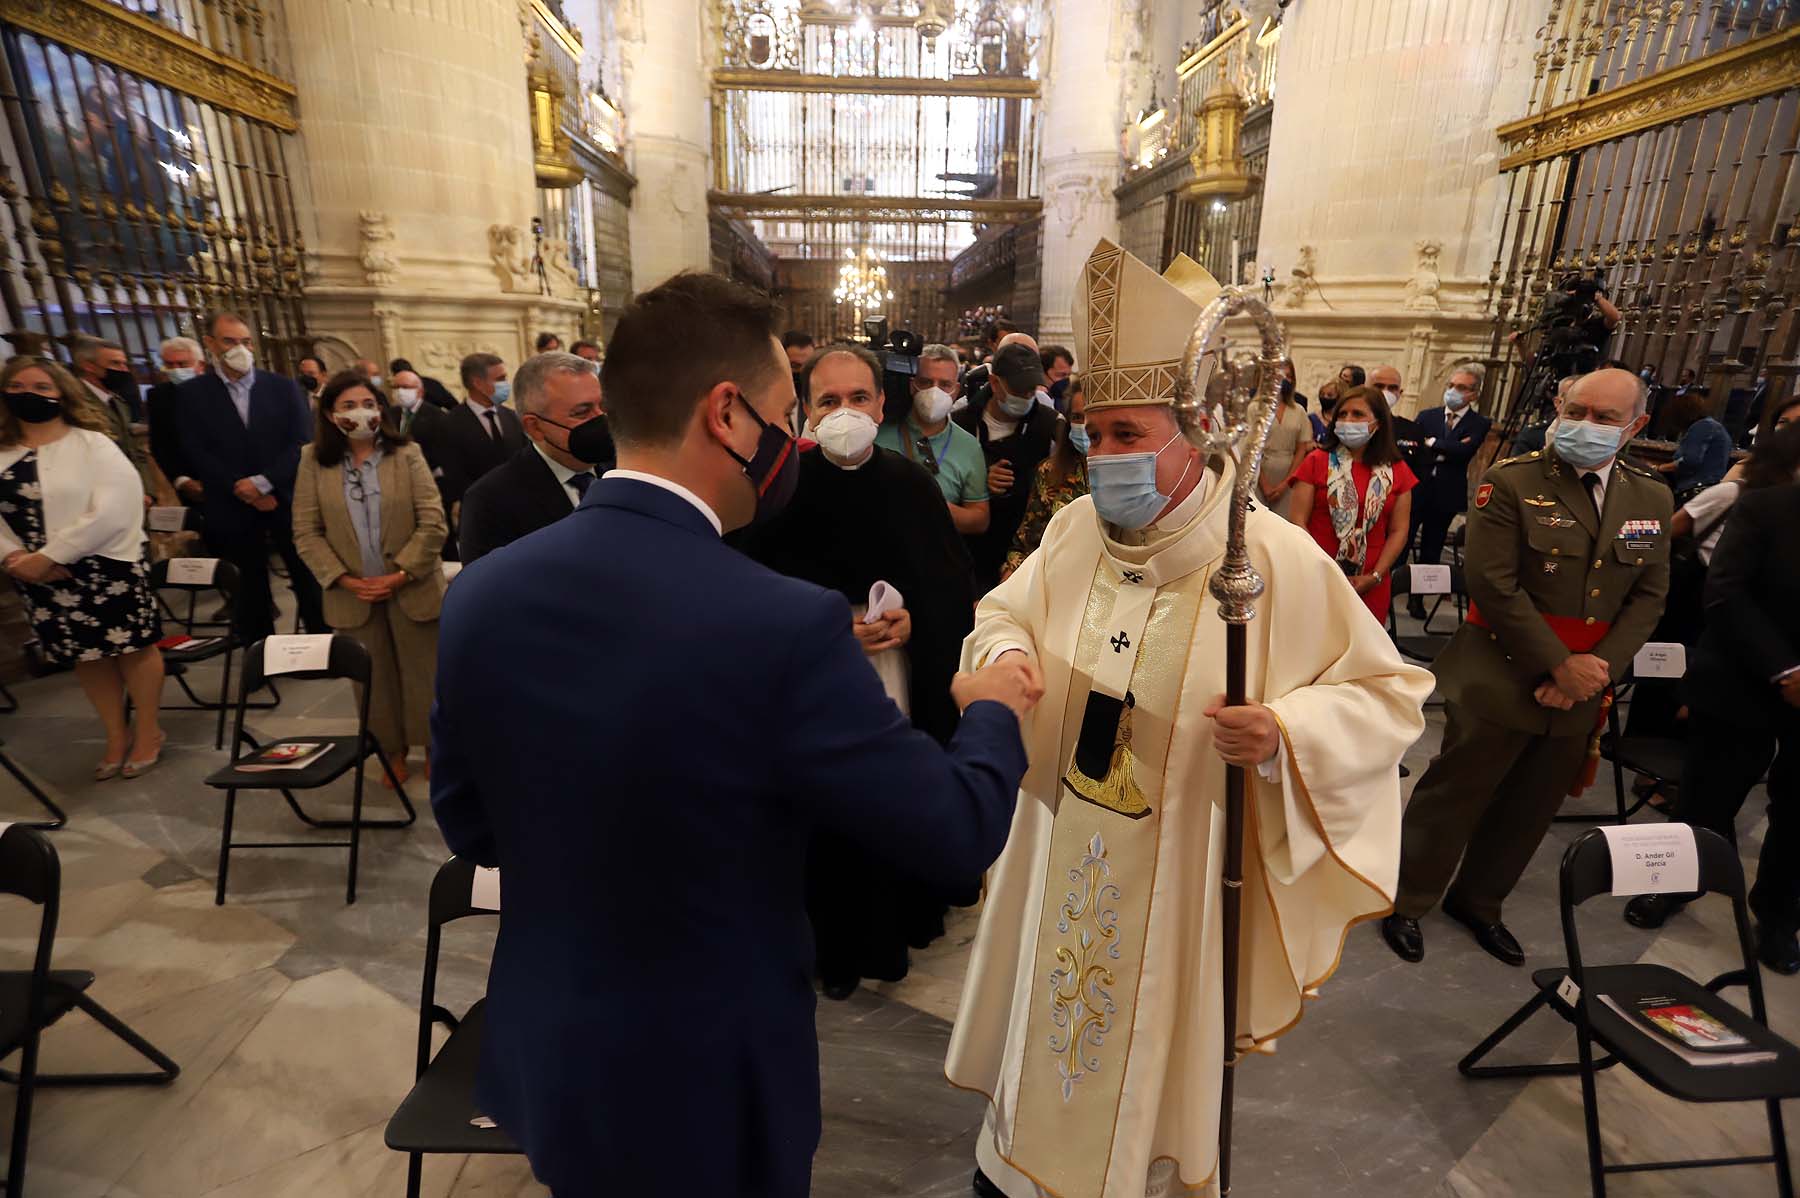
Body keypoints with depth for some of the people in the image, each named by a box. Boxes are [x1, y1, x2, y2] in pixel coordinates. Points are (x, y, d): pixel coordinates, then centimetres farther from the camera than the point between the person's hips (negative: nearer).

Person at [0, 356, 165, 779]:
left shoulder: (92, 443, -6)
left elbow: (111, 511, -17)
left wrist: (48, 556, -18)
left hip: (105, 569, -5)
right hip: (40, 579, 5)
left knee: (132, 647, 3)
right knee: (86, 656, 14)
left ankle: (148, 731, 21)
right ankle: (116, 734, 29)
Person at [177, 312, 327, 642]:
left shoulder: (283, 387, 5)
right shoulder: (190, 393, 3)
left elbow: (303, 442, -3)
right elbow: (197, 453, -3)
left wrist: (262, 482, -13)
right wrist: (243, 492, -13)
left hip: (287, 502, 0)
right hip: (234, 509, 0)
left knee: (309, 583, 4)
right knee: (251, 590, 10)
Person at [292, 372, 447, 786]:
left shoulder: (406, 454, -3)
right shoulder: (314, 461, 1)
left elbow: (433, 523, -8)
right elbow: (306, 532, 1)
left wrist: (401, 575, -13)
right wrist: (343, 580, -10)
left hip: (412, 589, -1)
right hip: (353, 594, 2)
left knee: (424, 673, 8)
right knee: (374, 679, 13)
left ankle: (433, 748, 26)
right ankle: (393, 753, 29)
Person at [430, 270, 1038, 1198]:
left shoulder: (479, 594, -12)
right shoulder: (783, 625, -31)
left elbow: (470, 827, 1)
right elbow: (957, 836, -20)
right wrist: (993, 711, -1)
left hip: (543, 1058, 5)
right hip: (708, 1085, -4)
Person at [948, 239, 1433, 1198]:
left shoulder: (1275, 558, -18)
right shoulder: (1073, 529, -5)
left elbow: (1391, 691, -10)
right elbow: (1004, 613, 9)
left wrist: (1286, 734, -28)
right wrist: (1007, 654, -14)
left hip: (1178, 871, -3)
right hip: (1062, 861, 4)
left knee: (1154, 1040, 20)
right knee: (1054, 1011, 24)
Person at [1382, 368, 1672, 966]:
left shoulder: (1651, 498, 7)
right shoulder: (1512, 482, -10)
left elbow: (1648, 596, 6)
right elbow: (1493, 586, -17)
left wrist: (1599, 668, -9)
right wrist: (1560, 664, -17)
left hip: (1578, 689, 6)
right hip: (1502, 678, -5)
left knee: (1529, 810, 17)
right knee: (1453, 797, 4)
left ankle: (1478, 901, 37)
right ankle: (1405, 900, 21)